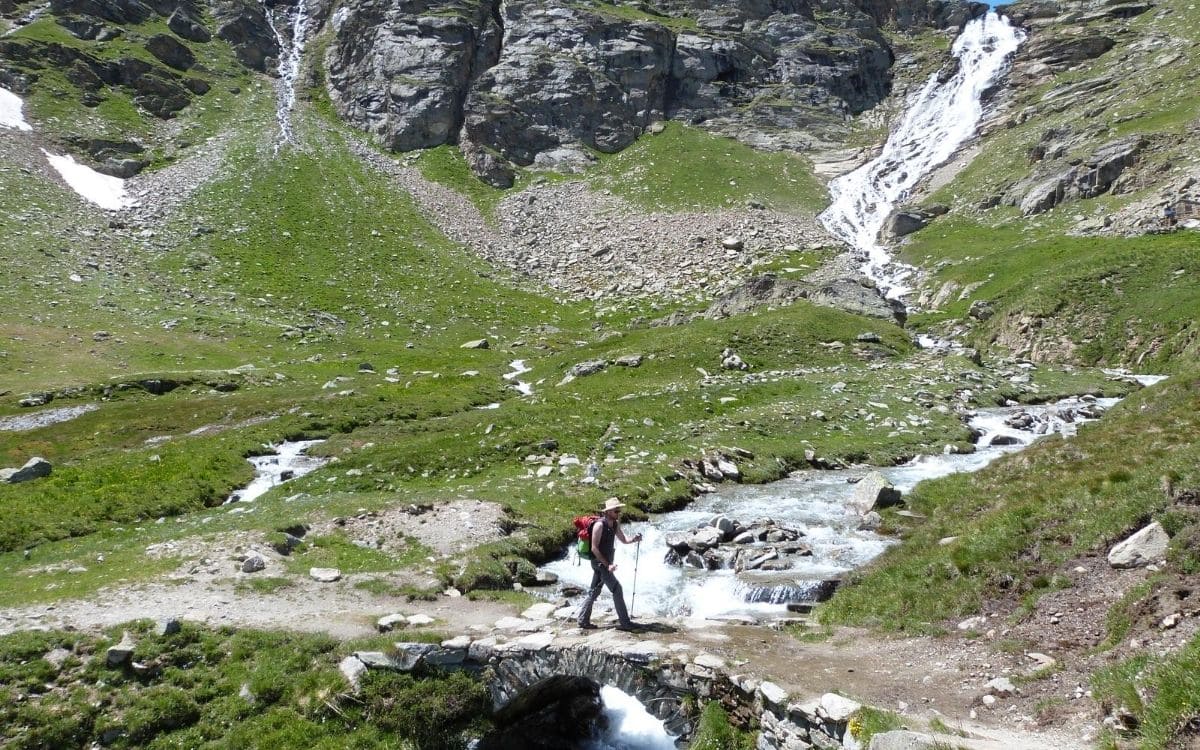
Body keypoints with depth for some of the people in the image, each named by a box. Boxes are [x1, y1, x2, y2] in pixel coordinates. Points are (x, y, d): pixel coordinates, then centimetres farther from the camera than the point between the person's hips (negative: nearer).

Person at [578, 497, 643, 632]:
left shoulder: (615, 524, 5)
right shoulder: (599, 525, -20)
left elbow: (624, 539, 9)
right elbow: (594, 548, -20)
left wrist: (634, 539, -14)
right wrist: (607, 565, -22)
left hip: (606, 562, 9)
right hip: (599, 562, -9)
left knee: (594, 591, 13)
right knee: (617, 589, -10)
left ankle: (583, 621, 21)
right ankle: (624, 622, -5)